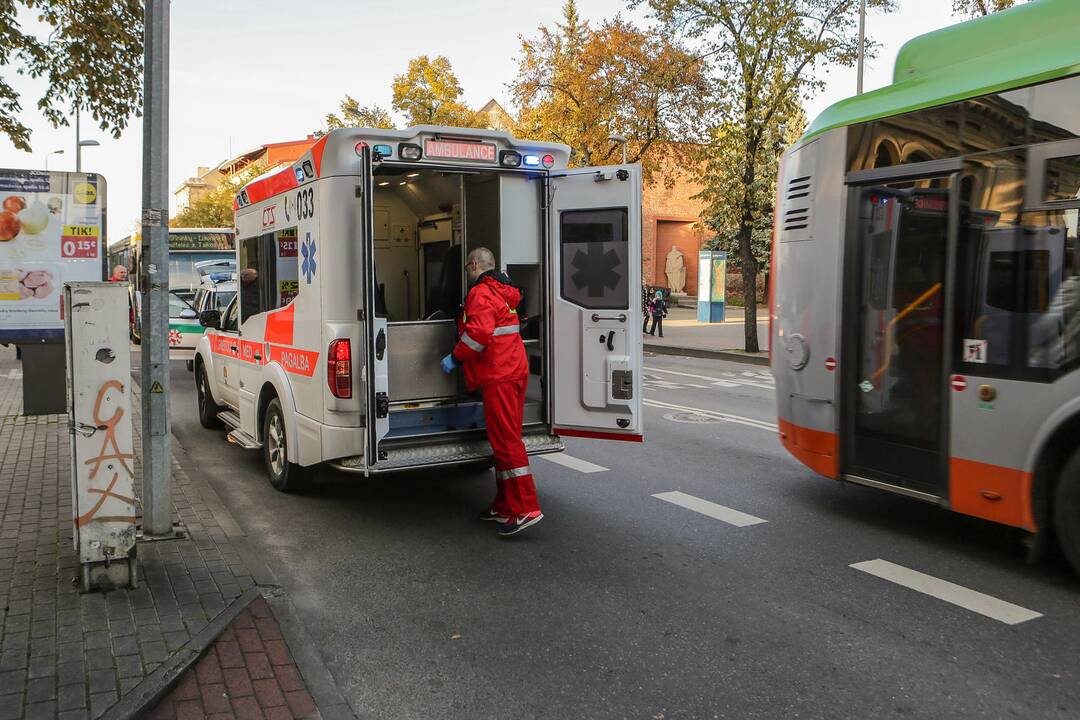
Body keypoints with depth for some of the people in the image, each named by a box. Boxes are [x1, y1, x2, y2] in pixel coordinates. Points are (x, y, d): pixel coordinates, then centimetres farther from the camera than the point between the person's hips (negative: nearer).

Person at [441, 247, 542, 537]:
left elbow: (480, 332, -23)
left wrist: (455, 357, -13)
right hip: (513, 372, 10)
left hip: (498, 376, -10)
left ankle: (525, 510, -12)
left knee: (506, 441, -10)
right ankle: (504, 507, 21)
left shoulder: (481, 293, -10)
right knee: (506, 439, 13)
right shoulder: (503, 292, 22)